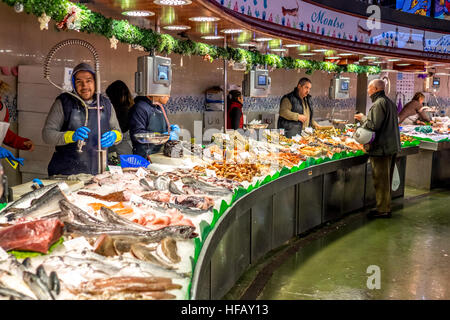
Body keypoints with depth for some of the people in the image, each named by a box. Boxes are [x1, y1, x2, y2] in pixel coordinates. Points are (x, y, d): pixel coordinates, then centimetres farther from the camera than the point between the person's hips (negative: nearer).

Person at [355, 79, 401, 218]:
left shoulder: (378, 104, -16)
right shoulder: (390, 102, 16)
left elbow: (373, 125, -23)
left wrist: (363, 118, -5)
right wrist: (365, 119, 17)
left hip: (381, 148, -10)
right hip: (393, 147, 10)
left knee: (381, 180, -2)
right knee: (386, 179, 16)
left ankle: (383, 210, 4)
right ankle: (386, 207, 25)